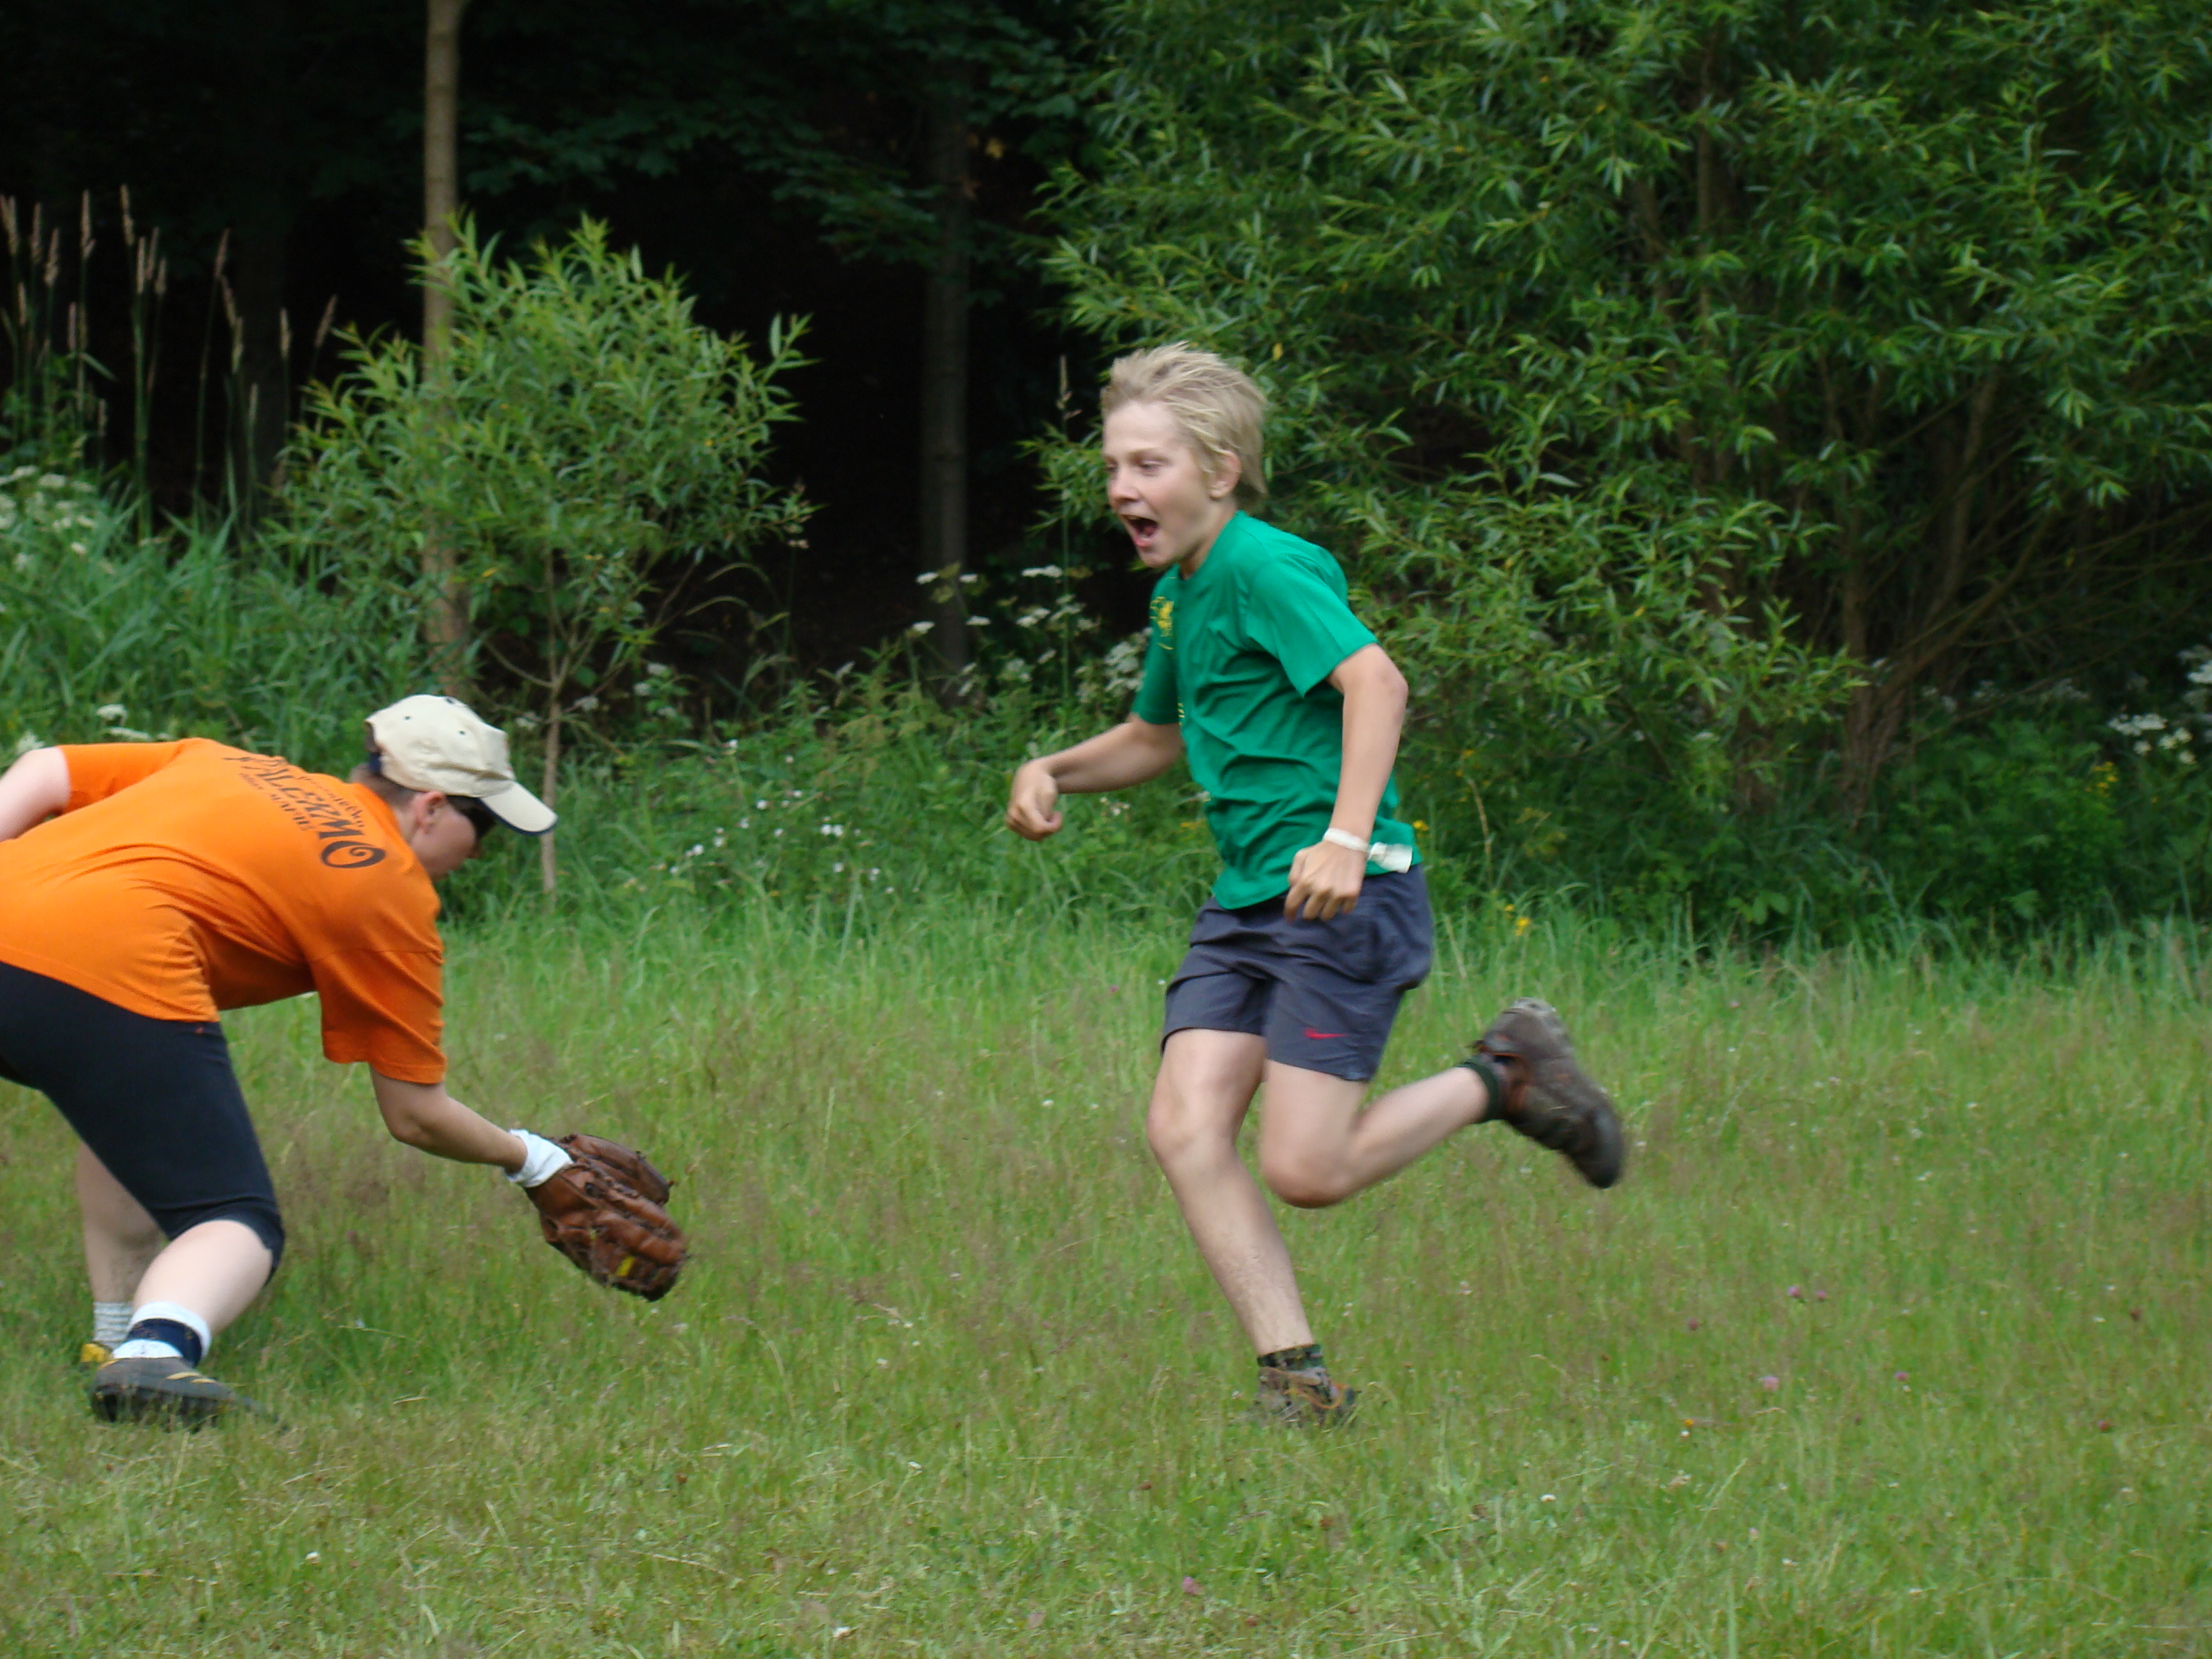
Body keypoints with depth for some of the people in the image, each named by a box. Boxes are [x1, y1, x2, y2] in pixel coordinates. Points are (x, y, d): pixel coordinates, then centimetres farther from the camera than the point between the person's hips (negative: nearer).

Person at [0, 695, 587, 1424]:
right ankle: (157, 1352, -30)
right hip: (112, 977, -7)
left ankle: (120, 1332, 28)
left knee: (122, 1097, 35)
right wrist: (529, 1159, 36)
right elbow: (414, 1114, 19)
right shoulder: (392, 891, 14)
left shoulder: (219, 761, 29)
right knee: (238, 1226, 1)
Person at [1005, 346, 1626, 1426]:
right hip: (1247, 900, 9)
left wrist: (1347, 836, -37)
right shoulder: (1178, 594, 16)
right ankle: (1296, 1378, -8)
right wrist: (1053, 773, 16)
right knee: (1183, 1126, -10)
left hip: (1347, 895, -9)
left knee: (1306, 1170, -12)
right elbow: (1157, 737, 34)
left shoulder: (1263, 568, -13)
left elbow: (1374, 680, -27)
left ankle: (1503, 1076, 11)